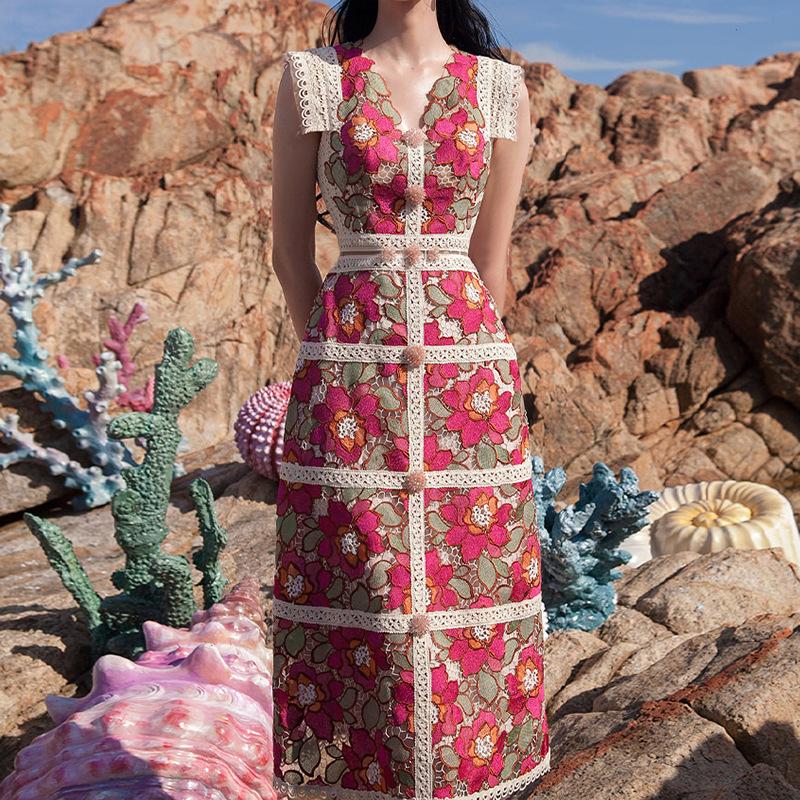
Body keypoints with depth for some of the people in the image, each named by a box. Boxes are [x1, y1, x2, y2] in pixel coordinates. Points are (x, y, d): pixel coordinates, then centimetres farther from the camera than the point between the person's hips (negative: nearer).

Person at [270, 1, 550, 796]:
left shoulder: (501, 88, 8)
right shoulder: (312, 77, 4)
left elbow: (489, 259, 10)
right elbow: (290, 249, 6)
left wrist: (465, 369, 9)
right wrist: (343, 367, 7)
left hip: (470, 385, 2)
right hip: (346, 387, -1)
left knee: (466, 580, 7)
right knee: (353, 582, 5)